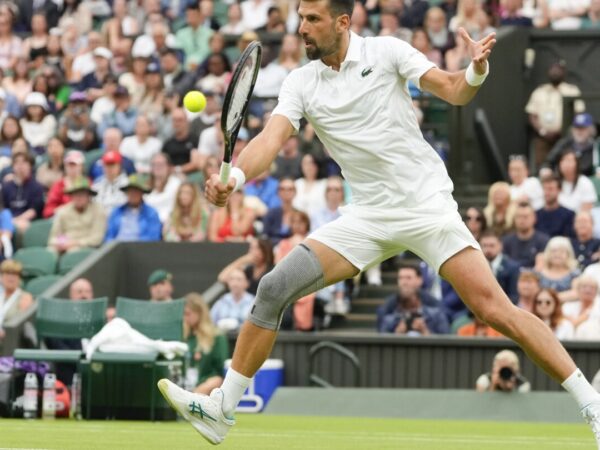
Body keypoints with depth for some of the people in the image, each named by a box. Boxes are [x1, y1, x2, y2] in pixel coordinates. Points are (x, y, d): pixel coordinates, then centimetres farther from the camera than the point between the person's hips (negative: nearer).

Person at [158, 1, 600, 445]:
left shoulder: (386, 52, -5)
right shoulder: (301, 83, 3)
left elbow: (454, 91, -10)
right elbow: (271, 138, -9)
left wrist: (476, 70, -34)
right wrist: (234, 176, -29)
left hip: (427, 204, -4)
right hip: (368, 216, 4)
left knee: (493, 306, -16)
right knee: (275, 288, -7)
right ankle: (222, 409, 3)